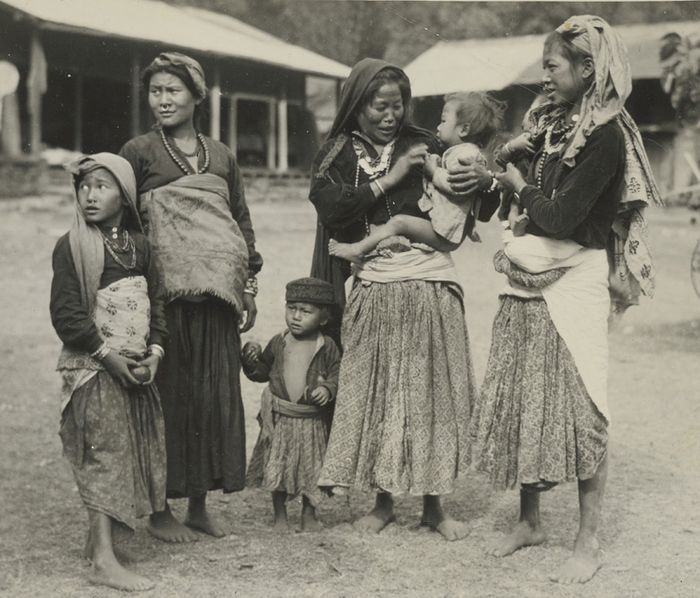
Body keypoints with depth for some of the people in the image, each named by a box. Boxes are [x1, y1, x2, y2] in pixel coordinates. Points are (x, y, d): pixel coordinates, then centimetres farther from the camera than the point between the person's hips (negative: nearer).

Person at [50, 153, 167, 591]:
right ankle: (104, 560, -8)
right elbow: (66, 314, -12)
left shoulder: (139, 246, 9)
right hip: (93, 369, -6)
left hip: (137, 368, 6)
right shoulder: (72, 247, -7)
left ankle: (102, 538, 25)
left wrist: (154, 352, -4)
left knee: (137, 452, 10)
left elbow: (157, 302, 11)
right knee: (105, 454, -9)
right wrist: (107, 355, -16)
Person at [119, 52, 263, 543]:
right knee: (167, 394, -1)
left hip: (217, 292, 4)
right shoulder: (139, 152, 2)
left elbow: (242, 221, 16)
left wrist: (249, 285, 11)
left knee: (216, 392, 6)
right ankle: (160, 510, 11)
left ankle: (199, 505, 18)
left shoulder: (221, 155, 13)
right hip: (165, 290, -4)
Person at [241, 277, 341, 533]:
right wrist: (252, 359, -8)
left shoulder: (327, 347, -3)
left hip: (312, 420, -1)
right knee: (277, 468, 7)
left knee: (310, 470, 7)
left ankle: (309, 514, 26)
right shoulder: (278, 343, 3)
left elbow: (337, 374, 1)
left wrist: (328, 389, -17)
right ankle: (280, 515, 23)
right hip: (280, 417, 2)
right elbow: (262, 373, 10)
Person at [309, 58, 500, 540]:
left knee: (434, 393, 3)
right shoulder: (337, 156, 8)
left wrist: (485, 182, -10)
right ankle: (383, 500, 19)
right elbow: (333, 208, -11)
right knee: (375, 394, 3)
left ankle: (434, 504, 15)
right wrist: (388, 179, -11)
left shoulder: (423, 146, 9)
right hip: (373, 292, 0)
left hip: (433, 288, 1)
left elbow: (473, 213, 11)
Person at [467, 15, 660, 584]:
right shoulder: (554, 124, 12)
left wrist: (519, 185, -3)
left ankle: (588, 543, 9)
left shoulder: (606, 135, -13)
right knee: (521, 403, 11)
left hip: (573, 284, -8)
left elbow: (559, 217, -19)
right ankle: (529, 521, 27)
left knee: (581, 411, -2)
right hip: (529, 282, 8)